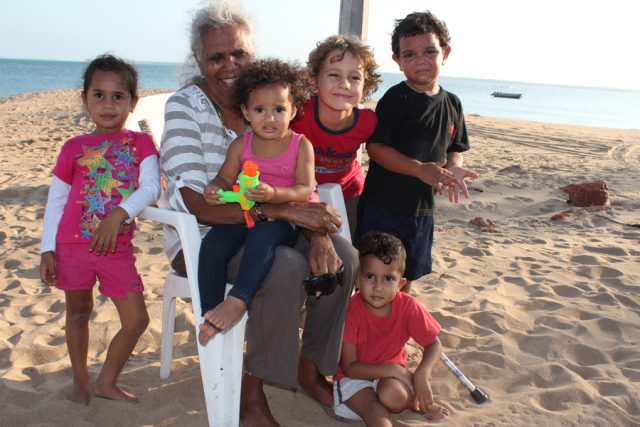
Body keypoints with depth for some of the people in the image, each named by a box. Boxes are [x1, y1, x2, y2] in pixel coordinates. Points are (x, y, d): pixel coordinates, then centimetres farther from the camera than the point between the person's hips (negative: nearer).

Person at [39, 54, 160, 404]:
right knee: (78, 313, 14)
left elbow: (150, 188, -12)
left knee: (136, 320, 2)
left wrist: (118, 214, -28)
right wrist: (47, 249, -1)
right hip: (72, 245, 0)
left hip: (116, 247, 0)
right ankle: (80, 381, 34)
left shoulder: (141, 143, 1)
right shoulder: (74, 148, 1)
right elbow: (55, 201, 5)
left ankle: (107, 382, 23)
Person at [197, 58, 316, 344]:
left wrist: (274, 194, -28)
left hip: (285, 218, -3)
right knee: (212, 244, -22)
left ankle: (237, 300, -35)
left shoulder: (301, 145, -2)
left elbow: (305, 189, -9)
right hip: (244, 214, 4)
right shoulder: (241, 145, 7)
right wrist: (214, 190, -14)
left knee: (263, 234, -38)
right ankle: (210, 315, -12)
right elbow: (225, 178, 11)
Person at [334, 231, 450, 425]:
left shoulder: (408, 306, -17)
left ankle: (418, 404, -2)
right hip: (355, 377, -3)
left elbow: (433, 344, -5)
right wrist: (392, 369, -28)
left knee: (392, 394, -30)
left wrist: (422, 374, -25)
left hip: (392, 371, 3)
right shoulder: (350, 310, -24)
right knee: (378, 415, -32)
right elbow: (349, 367, -19)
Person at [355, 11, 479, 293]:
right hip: (382, 204, -5)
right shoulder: (396, 99, -12)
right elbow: (375, 147, -17)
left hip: (422, 207, 6)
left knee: (406, 279, 19)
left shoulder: (452, 104, 7)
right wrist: (420, 169, -25)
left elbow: (455, 149, 15)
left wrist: (453, 167, -8)